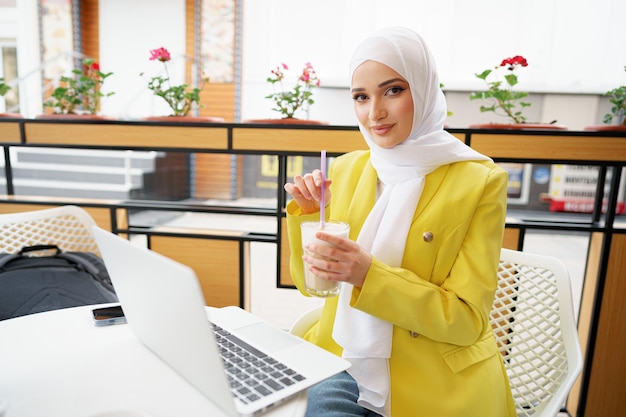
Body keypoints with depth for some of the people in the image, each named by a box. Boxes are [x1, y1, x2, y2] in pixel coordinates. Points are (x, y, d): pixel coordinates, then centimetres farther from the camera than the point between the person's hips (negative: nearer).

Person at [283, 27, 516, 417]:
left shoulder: (481, 181, -9)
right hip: (346, 360, 3)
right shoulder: (345, 169, 3)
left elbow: (467, 319, -11)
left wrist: (369, 274, -24)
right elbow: (310, 282, 7)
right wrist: (306, 214, -10)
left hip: (438, 384, -2)